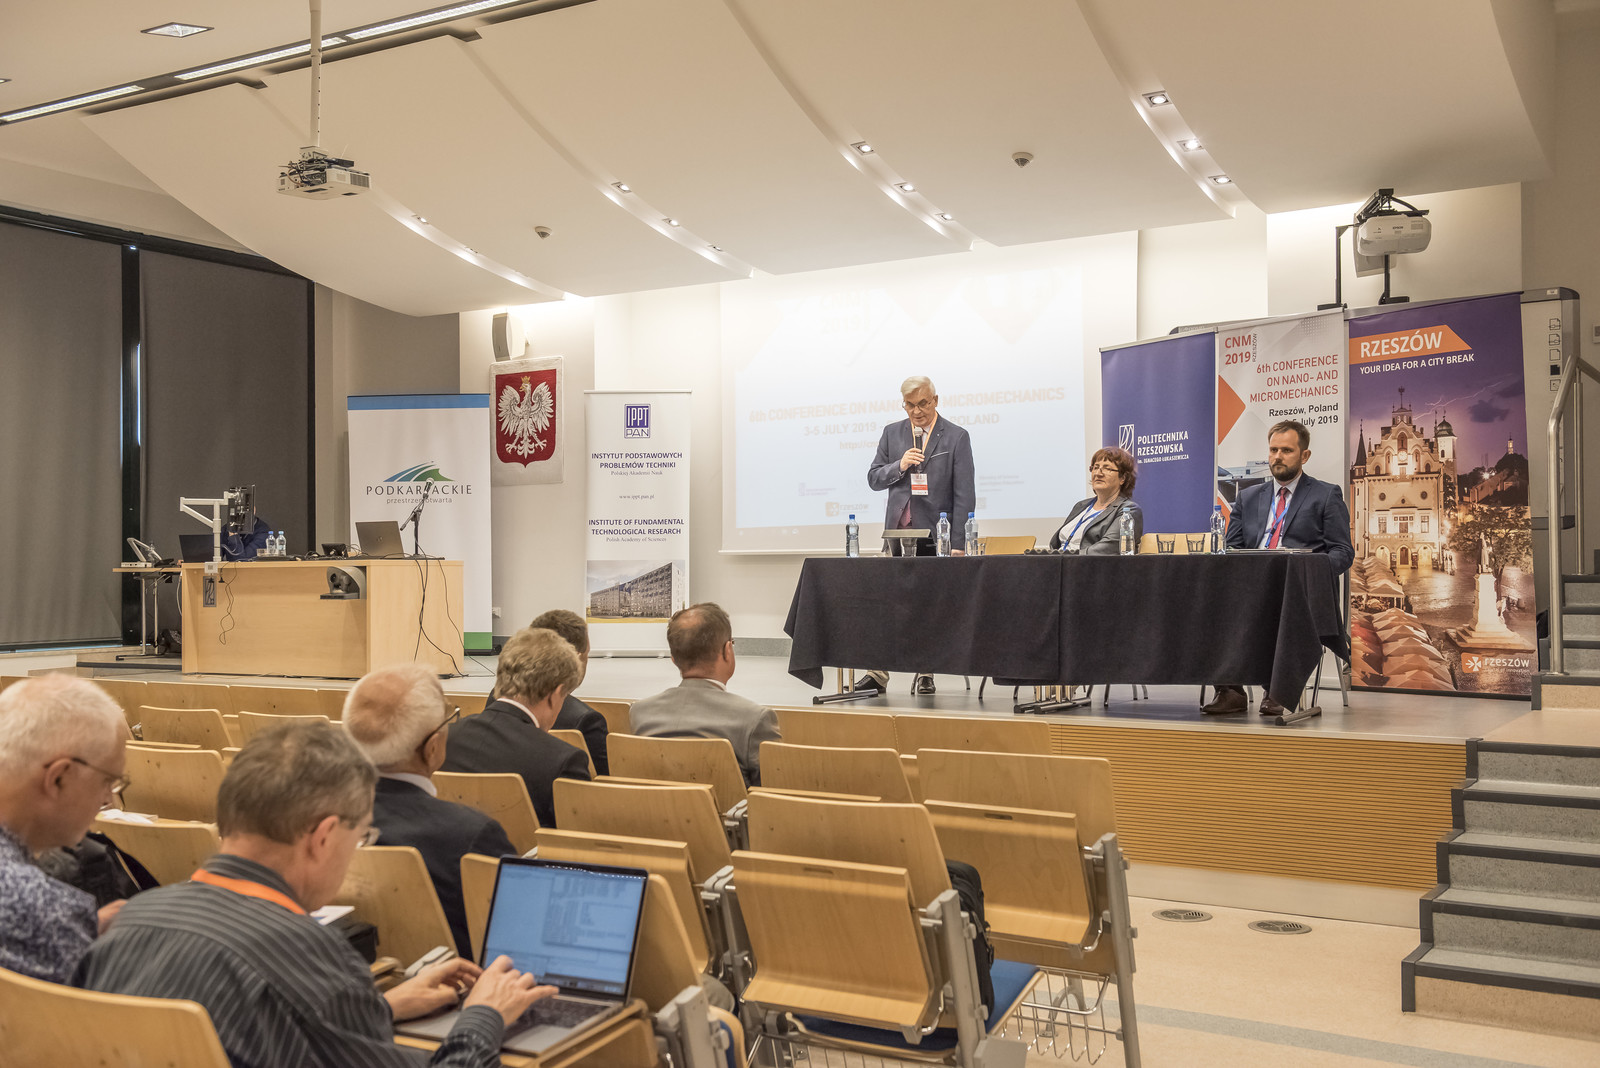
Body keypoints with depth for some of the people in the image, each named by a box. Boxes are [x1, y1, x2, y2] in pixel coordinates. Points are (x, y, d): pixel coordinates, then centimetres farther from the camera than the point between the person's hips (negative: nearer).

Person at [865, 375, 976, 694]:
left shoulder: (956, 437, -1)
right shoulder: (892, 433, 11)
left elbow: (964, 495, -5)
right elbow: (873, 478, 10)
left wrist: (958, 544, -11)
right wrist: (899, 466, -11)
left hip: (934, 535, -3)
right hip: (898, 532, 3)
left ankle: (925, 672, 11)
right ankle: (883, 669, 2)